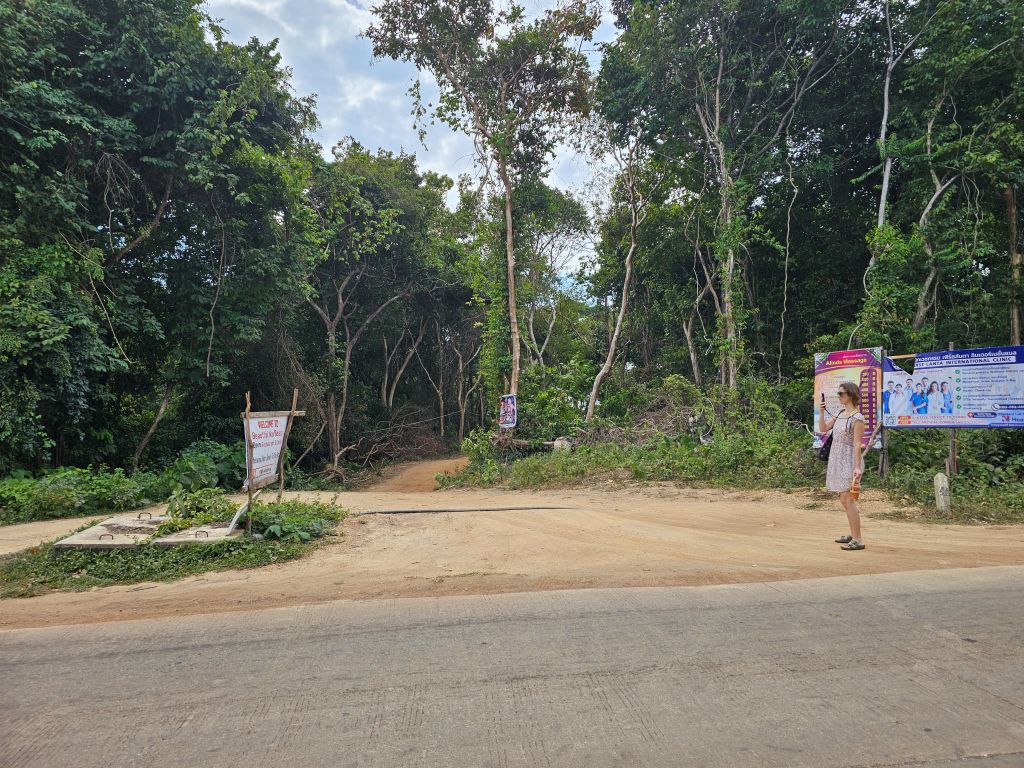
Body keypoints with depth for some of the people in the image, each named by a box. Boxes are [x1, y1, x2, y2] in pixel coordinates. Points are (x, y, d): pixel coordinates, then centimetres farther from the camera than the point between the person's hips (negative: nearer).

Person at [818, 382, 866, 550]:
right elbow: (823, 428, 12)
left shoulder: (857, 417, -14)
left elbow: (857, 444, -17)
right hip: (838, 461, 9)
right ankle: (853, 535, 24)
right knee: (844, 501, 14)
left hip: (849, 461, -9)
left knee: (848, 501, -7)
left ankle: (858, 540, -2)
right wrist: (821, 411, 0)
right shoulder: (840, 414, 10)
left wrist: (857, 467, -20)